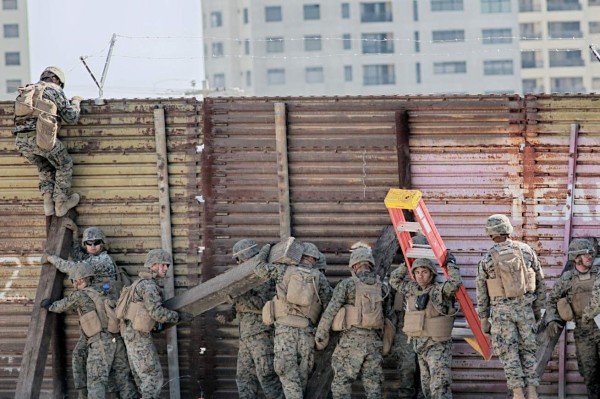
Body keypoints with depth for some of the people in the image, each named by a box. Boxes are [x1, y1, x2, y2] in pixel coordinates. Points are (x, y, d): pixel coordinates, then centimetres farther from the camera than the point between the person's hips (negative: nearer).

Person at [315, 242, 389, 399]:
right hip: (374, 341, 4)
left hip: (351, 340, -4)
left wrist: (320, 336, 2)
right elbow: (388, 314, 7)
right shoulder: (381, 287, 7)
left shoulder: (347, 285, -3)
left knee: (341, 386, 1)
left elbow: (330, 312, -6)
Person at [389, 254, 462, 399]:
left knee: (440, 387, -16)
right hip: (419, 346, 8)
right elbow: (395, 280, 24)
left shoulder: (440, 290, -11)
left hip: (437, 345, -8)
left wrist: (451, 263, -15)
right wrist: (406, 264, 17)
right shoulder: (413, 289, 10)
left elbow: (455, 283, -29)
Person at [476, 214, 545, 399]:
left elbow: (481, 293, 0)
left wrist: (483, 319, 9)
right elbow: (539, 282, 4)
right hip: (525, 306, 2)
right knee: (528, 350, 10)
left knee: (509, 352, 5)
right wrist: (538, 308, 15)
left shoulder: (487, 259, -6)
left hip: (501, 310, -2)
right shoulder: (526, 250, -2)